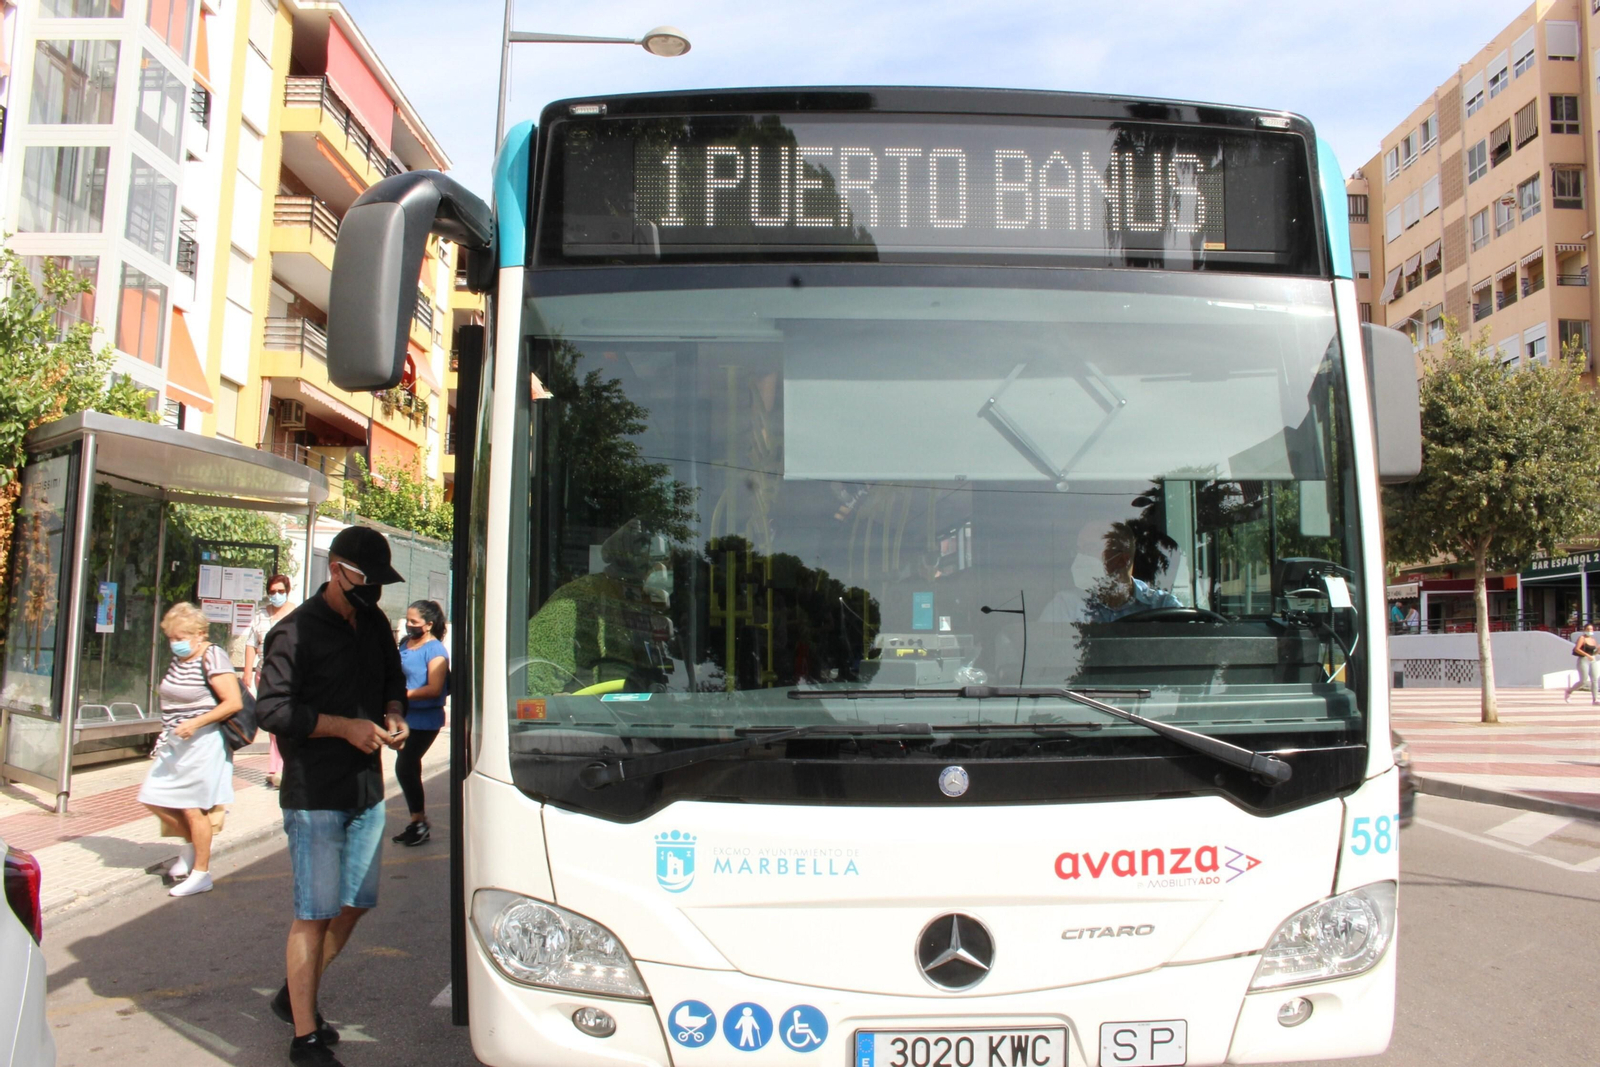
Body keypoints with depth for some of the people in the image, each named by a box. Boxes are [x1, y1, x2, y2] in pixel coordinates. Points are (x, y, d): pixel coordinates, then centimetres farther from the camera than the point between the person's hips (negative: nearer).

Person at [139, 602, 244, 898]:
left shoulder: (212, 657, -16)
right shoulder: (179, 659, 10)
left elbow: (234, 702, -21)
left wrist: (195, 723, -22)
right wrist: (166, 735, 15)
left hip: (201, 743, -9)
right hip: (176, 744, 9)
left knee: (192, 807, -1)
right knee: (153, 798, 9)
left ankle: (201, 873, 12)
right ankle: (191, 844, 29)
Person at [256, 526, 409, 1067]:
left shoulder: (375, 625, 10)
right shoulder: (295, 632, -12)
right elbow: (270, 709, -15)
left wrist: (392, 714, 1)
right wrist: (345, 726, -20)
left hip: (367, 790, 7)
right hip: (314, 795, -7)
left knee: (356, 903, 15)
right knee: (315, 915, -1)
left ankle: (295, 996, 35)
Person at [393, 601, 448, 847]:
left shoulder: (435, 650, -16)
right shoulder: (405, 643, 8)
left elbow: (434, 689, -22)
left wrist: (402, 695, -21)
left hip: (425, 720, -8)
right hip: (406, 716, 8)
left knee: (404, 767, -8)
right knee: (411, 767, 13)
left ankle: (419, 820, 7)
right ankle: (418, 821, 24)